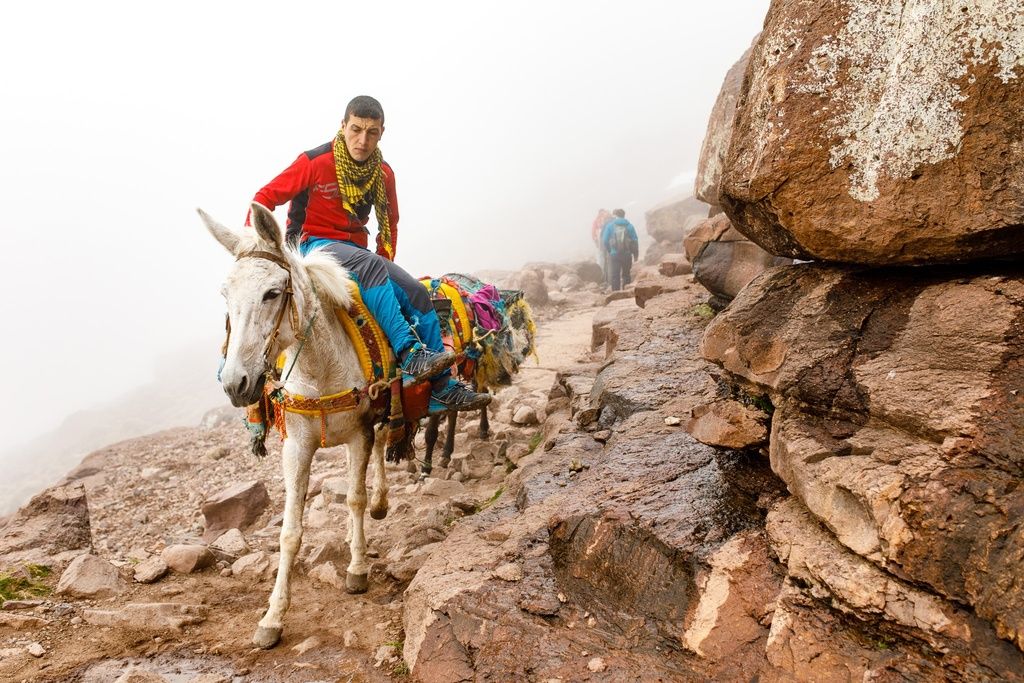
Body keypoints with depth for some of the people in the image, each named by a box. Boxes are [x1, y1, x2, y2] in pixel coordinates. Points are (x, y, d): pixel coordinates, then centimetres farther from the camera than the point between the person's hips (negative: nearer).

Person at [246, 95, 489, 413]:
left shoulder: (383, 173, 7)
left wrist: (386, 263, 8)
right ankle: (409, 353, -43)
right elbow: (266, 197, -6)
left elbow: (390, 222, 20)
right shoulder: (314, 162, -9)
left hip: (356, 250, 6)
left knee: (417, 293, -13)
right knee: (370, 265, -37)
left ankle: (442, 386, -12)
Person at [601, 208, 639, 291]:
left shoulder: (609, 225, -1)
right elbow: (635, 241, -1)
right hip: (627, 255, 2)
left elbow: (604, 240, -4)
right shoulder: (629, 225, 1)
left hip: (614, 254, -2)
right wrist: (635, 254, 7)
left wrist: (608, 250, 12)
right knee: (626, 275, 15)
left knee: (614, 276, 2)